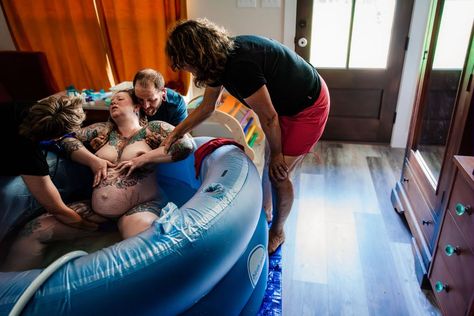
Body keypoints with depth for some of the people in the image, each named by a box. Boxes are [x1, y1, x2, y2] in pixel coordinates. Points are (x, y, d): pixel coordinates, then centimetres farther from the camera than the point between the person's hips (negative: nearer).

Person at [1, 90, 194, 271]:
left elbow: (187, 144, -11)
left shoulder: (152, 129, 2)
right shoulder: (103, 130, 16)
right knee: (33, 231, -4)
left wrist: (142, 159, -13)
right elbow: (68, 139, 18)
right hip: (97, 209, 5)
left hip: (141, 206, -5)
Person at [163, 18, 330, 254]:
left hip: (308, 107, -8)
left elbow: (269, 117, -24)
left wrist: (276, 153, -10)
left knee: (278, 174, -3)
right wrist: (177, 132, 7)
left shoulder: (240, 67, -35)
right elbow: (207, 107, 7)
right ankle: (264, 212, 36)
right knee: (266, 163, 14)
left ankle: (277, 232, 20)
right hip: (284, 102, 8)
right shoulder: (220, 58, -6)